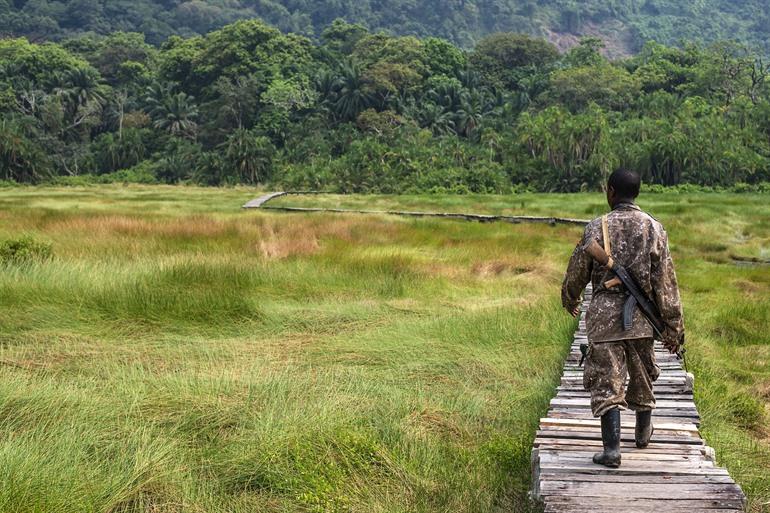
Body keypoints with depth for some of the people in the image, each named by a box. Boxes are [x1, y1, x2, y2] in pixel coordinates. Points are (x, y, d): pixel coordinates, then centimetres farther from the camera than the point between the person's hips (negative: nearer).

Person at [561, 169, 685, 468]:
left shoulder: (597, 228, -6)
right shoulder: (654, 228, -1)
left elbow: (577, 272, 3)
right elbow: (666, 282, -2)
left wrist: (569, 301, 24)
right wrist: (673, 327, 4)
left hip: (604, 314, -3)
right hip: (641, 316, 3)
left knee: (607, 381, 0)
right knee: (642, 375, 21)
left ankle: (612, 448, -6)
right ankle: (643, 433, 39)